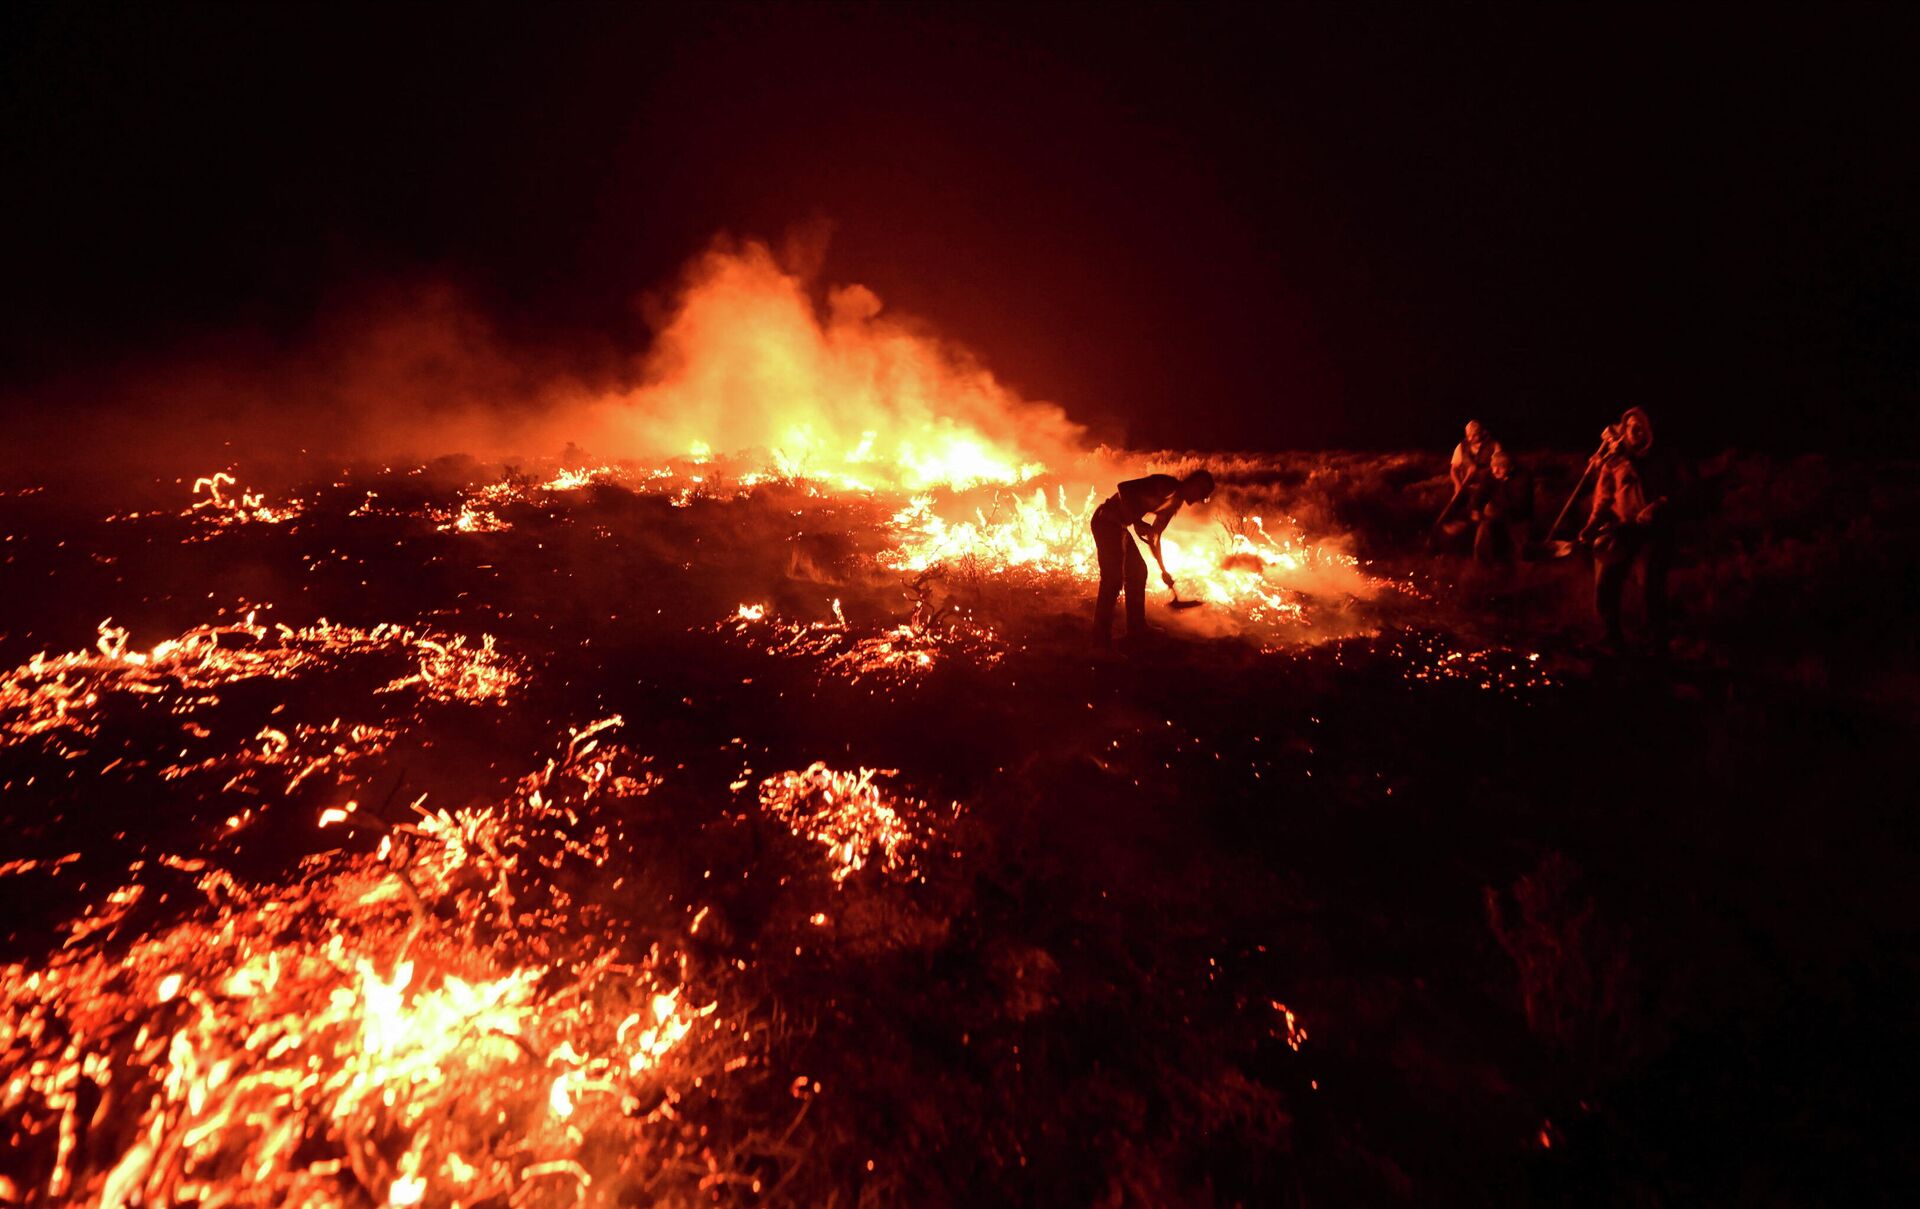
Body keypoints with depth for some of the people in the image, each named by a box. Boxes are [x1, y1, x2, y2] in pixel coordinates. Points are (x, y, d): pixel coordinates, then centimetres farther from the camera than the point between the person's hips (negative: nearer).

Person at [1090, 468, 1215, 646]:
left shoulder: (1175, 502, 14)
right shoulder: (1166, 485, -16)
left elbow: (1154, 536, 20)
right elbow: (1124, 487, -27)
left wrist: (1163, 570, 20)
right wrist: (1137, 522, -26)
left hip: (1120, 526, 10)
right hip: (1107, 521, -10)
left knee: (1137, 571, 12)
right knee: (1114, 577, -11)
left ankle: (1136, 630, 22)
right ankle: (1102, 635, -3)